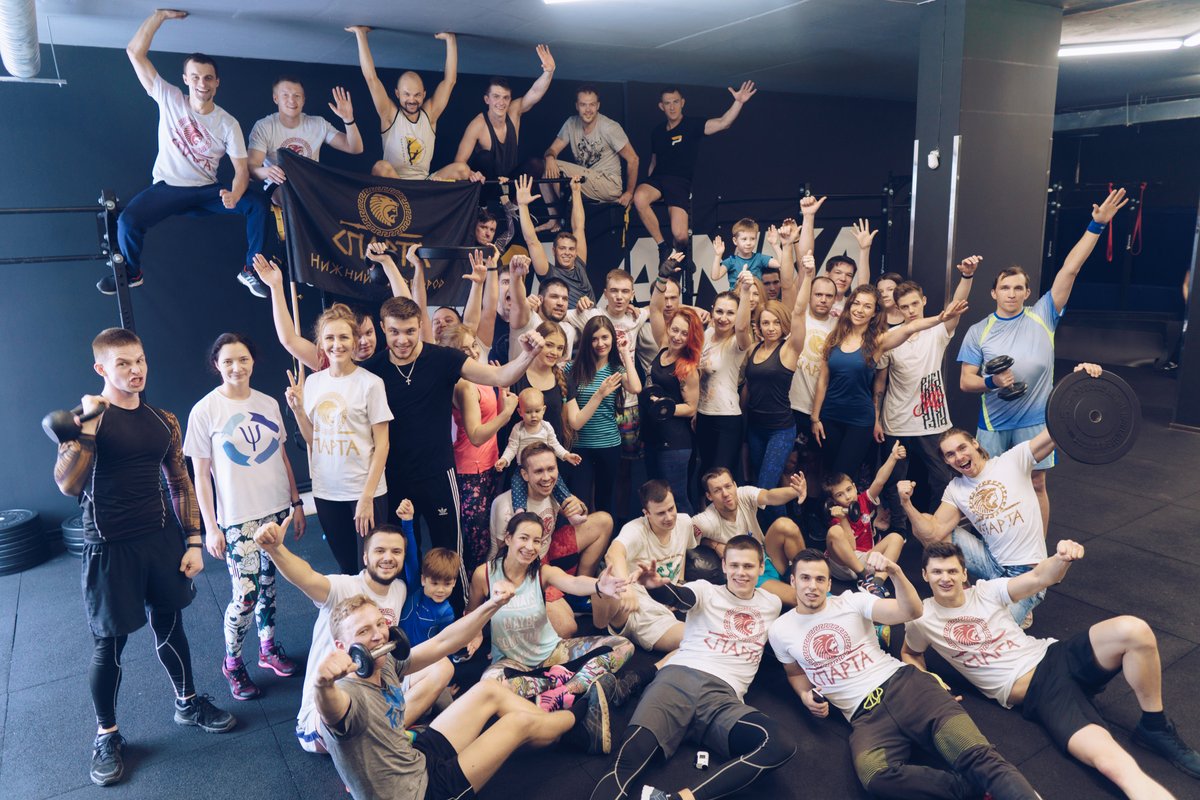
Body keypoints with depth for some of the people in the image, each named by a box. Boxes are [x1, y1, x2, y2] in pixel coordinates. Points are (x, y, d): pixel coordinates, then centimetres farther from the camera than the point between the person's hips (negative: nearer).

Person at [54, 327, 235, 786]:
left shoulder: (164, 421, 5)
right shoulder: (88, 418, -10)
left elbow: (180, 483, 11)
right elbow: (68, 485, -21)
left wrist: (193, 541, 7)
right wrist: (88, 422, -27)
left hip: (162, 540, 4)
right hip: (110, 548, -4)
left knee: (169, 627, 18)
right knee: (109, 644, 7)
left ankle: (189, 704, 37)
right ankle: (106, 735, 27)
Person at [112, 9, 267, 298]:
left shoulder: (228, 123, -4)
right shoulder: (169, 100, -4)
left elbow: (242, 170, -8)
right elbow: (134, 51, -8)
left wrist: (234, 195, -30)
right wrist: (161, 14, -13)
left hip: (206, 191, 1)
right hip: (167, 188, -1)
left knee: (258, 205, -22)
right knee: (127, 221, -28)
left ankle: (251, 270, -6)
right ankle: (131, 272, 3)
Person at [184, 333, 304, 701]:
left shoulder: (268, 404, 4)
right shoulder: (205, 411, -8)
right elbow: (201, 474, -6)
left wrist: (296, 502, 10)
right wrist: (210, 527, -7)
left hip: (276, 510, 4)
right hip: (237, 518, -4)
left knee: (267, 582, 15)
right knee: (245, 595, -3)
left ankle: (269, 648, 33)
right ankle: (232, 663, 20)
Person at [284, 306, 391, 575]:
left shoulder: (370, 382, -8)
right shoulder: (313, 381, 6)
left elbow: (382, 444, -8)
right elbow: (312, 439, 12)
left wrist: (367, 496, -13)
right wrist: (297, 409, -4)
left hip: (364, 490, -4)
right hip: (325, 491, 4)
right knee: (346, 568, 14)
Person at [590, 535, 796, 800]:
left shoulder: (772, 604, 24)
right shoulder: (706, 590, 13)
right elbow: (679, 597, -9)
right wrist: (656, 585, -35)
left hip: (724, 696, 2)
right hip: (678, 677, -2)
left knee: (781, 745, -30)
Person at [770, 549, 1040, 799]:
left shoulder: (851, 601, 6)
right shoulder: (780, 630, 10)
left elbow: (911, 612, -5)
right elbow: (796, 672, 27)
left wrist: (894, 572, -22)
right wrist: (805, 695, 5)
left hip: (903, 684, 0)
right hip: (864, 714, 0)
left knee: (975, 754, -29)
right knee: (874, 774, -36)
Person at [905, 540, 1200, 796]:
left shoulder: (985, 591, 5)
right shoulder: (922, 619, 1)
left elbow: (1038, 578, -7)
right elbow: (910, 655, 19)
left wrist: (1061, 559, -30)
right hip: (1034, 693, -3)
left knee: (1134, 630, -25)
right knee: (1114, 764, -30)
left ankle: (1155, 728, -4)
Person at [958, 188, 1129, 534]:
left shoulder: (1042, 317, 0)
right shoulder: (978, 331, 0)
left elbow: (1069, 269, -7)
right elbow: (965, 381, -3)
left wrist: (1097, 225, -12)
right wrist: (991, 382, -24)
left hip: (1035, 420, 0)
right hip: (993, 424, 0)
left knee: (1036, 485, 8)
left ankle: (1038, 553, 21)